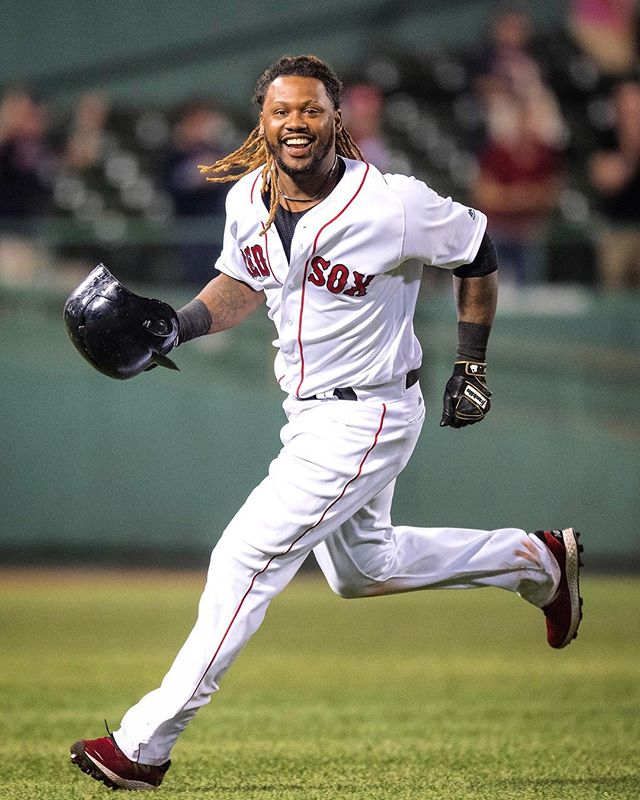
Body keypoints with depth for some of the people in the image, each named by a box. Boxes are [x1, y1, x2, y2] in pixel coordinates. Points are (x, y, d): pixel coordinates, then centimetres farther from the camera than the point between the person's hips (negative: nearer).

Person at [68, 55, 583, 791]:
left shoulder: (393, 205, -23)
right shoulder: (248, 199, -4)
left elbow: (476, 252, -6)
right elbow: (242, 285, 13)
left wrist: (471, 366, -3)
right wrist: (180, 326, -6)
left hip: (368, 416, -8)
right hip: (308, 414, 8)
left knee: (245, 559, -14)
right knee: (360, 568, 24)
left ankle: (145, 745, -10)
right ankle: (534, 559, 43)